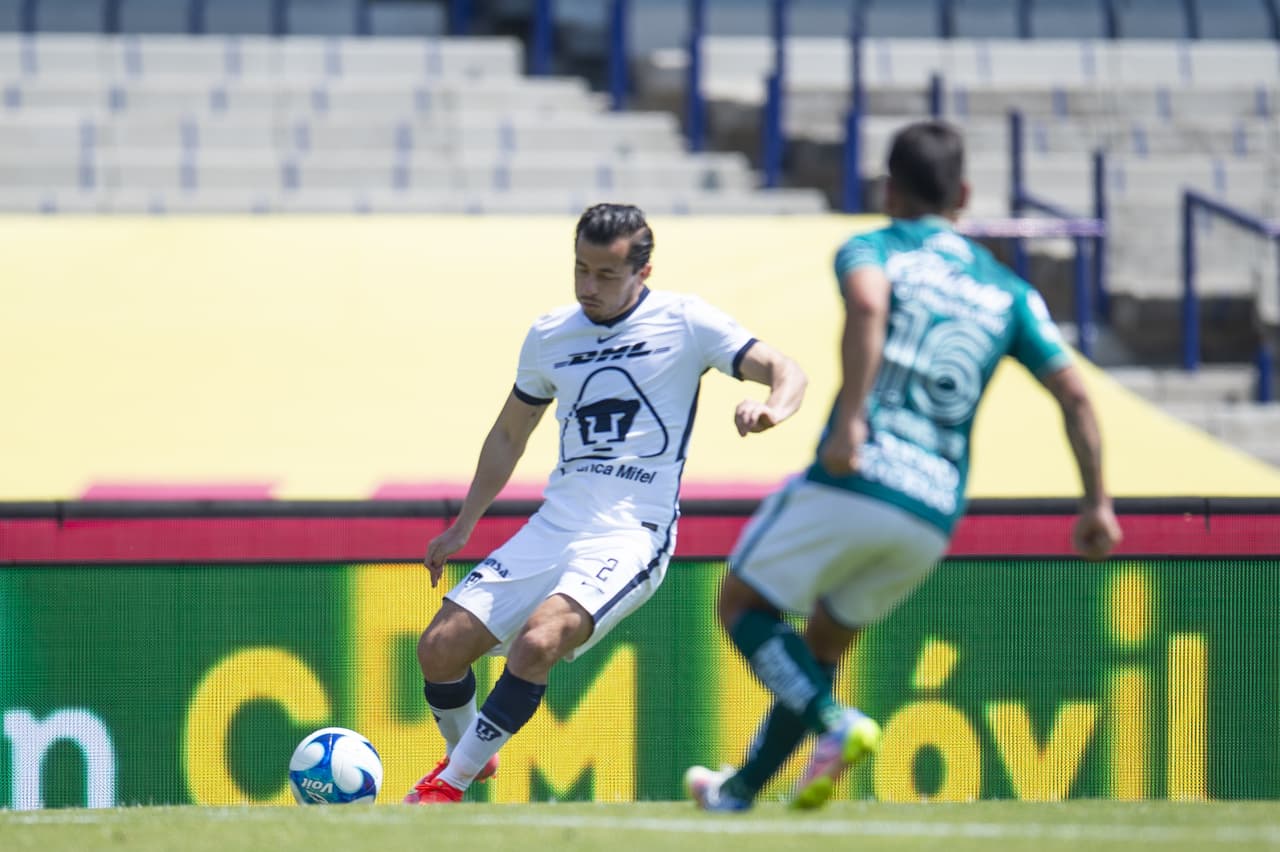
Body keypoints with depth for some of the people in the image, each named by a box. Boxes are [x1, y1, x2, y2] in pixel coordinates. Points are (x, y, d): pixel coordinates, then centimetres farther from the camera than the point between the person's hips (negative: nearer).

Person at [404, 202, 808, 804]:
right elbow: (509, 433, 25)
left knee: (537, 641, -29)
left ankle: (451, 784, -13)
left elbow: (784, 371, -9)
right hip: (553, 526, 6)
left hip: (631, 534, -5)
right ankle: (466, 754, 27)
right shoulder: (548, 337, 10)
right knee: (440, 647, -4)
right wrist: (463, 525, 25)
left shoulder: (684, 323, -4)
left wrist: (772, 409, -32)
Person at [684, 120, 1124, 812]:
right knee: (822, 645, 25)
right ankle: (740, 790, 33)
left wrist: (851, 417, -27)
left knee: (741, 604, 11)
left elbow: (868, 304, -20)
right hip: (934, 517, 5)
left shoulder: (871, 249, 6)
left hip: (853, 480, -5)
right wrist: (1097, 503, 12)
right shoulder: (1008, 292, 17)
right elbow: (1074, 394, 8)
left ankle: (836, 726, -12)